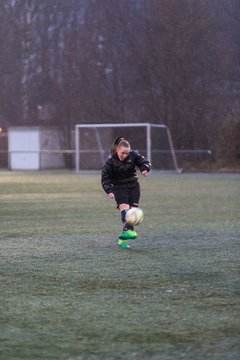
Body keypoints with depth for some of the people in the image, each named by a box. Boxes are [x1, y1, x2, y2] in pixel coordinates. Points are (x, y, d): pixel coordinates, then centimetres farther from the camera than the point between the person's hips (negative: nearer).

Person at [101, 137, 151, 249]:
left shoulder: (133, 155, -6)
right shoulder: (110, 161, -12)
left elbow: (144, 162, 8)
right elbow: (105, 178, -7)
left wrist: (145, 169, -15)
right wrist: (109, 191, -22)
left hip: (133, 185, 3)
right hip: (119, 187, -3)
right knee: (124, 207, -26)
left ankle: (122, 239, 0)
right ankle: (129, 230, -45)